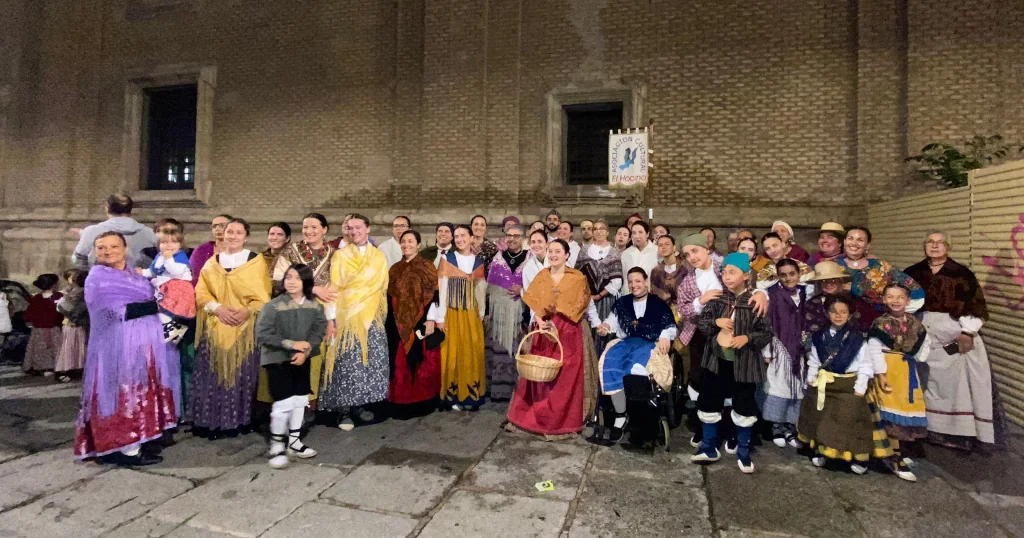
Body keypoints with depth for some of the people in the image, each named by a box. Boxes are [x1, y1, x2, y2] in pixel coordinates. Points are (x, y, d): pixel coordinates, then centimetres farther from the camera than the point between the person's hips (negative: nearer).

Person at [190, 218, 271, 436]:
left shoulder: (256, 261, 3)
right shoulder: (212, 262, 12)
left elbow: (263, 295, 0)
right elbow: (201, 293, 5)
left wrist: (247, 310, -17)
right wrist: (218, 308, -13)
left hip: (245, 328, -2)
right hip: (216, 327, 2)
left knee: (241, 373, 1)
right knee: (213, 373, 2)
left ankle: (237, 420, 13)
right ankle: (211, 421, 12)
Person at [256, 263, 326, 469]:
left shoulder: (315, 306, -3)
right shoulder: (273, 306, -14)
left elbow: (319, 331, -5)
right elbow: (262, 335, -18)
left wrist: (305, 351, -19)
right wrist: (291, 344, -21)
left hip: (302, 360, 5)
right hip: (277, 360, -4)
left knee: (300, 401, 13)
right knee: (283, 403, -6)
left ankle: (294, 442, 30)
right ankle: (277, 446, 14)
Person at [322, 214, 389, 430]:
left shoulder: (379, 258, 10)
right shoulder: (340, 255, 2)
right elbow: (334, 288, -4)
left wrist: (382, 316, 7)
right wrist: (330, 318, -11)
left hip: (372, 318, 3)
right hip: (346, 317, -3)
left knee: (370, 361, 3)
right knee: (346, 363, -5)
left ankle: (360, 405, 17)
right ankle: (344, 411, 4)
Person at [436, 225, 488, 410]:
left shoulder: (479, 261, 6)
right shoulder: (447, 259, -1)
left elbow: (481, 290, 10)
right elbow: (441, 289, -5)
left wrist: (482, 314, 7)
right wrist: (440, 317, -10)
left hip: (472, 315, 3)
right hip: (452, 314, -2)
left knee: (473, 354, 6)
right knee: (453, 354, 0)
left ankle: (472, 395, 18)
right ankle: (454, 396, 11)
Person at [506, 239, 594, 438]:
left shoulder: (578, 278, -2)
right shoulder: (541, 276, 7)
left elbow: (588, 304, 0)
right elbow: (533, 303, 4)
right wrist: (538, 320, -11)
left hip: (568, 332, -3)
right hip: (544, 331, 3)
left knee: (566, 377, 1)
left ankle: (562, 421, 13)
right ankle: (539, 417, 18)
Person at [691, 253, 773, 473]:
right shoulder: (717, 297, -1)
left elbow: (767, 332, -5)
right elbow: (700, 320, 3)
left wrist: (748, 338, -21)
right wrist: (715, 321, -15)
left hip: (744, 362, -3)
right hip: (716, 359, 3)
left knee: (744, 407, 11)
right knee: (709, 403, 11)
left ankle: (743, 452, 30)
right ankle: (709, 448, 29)